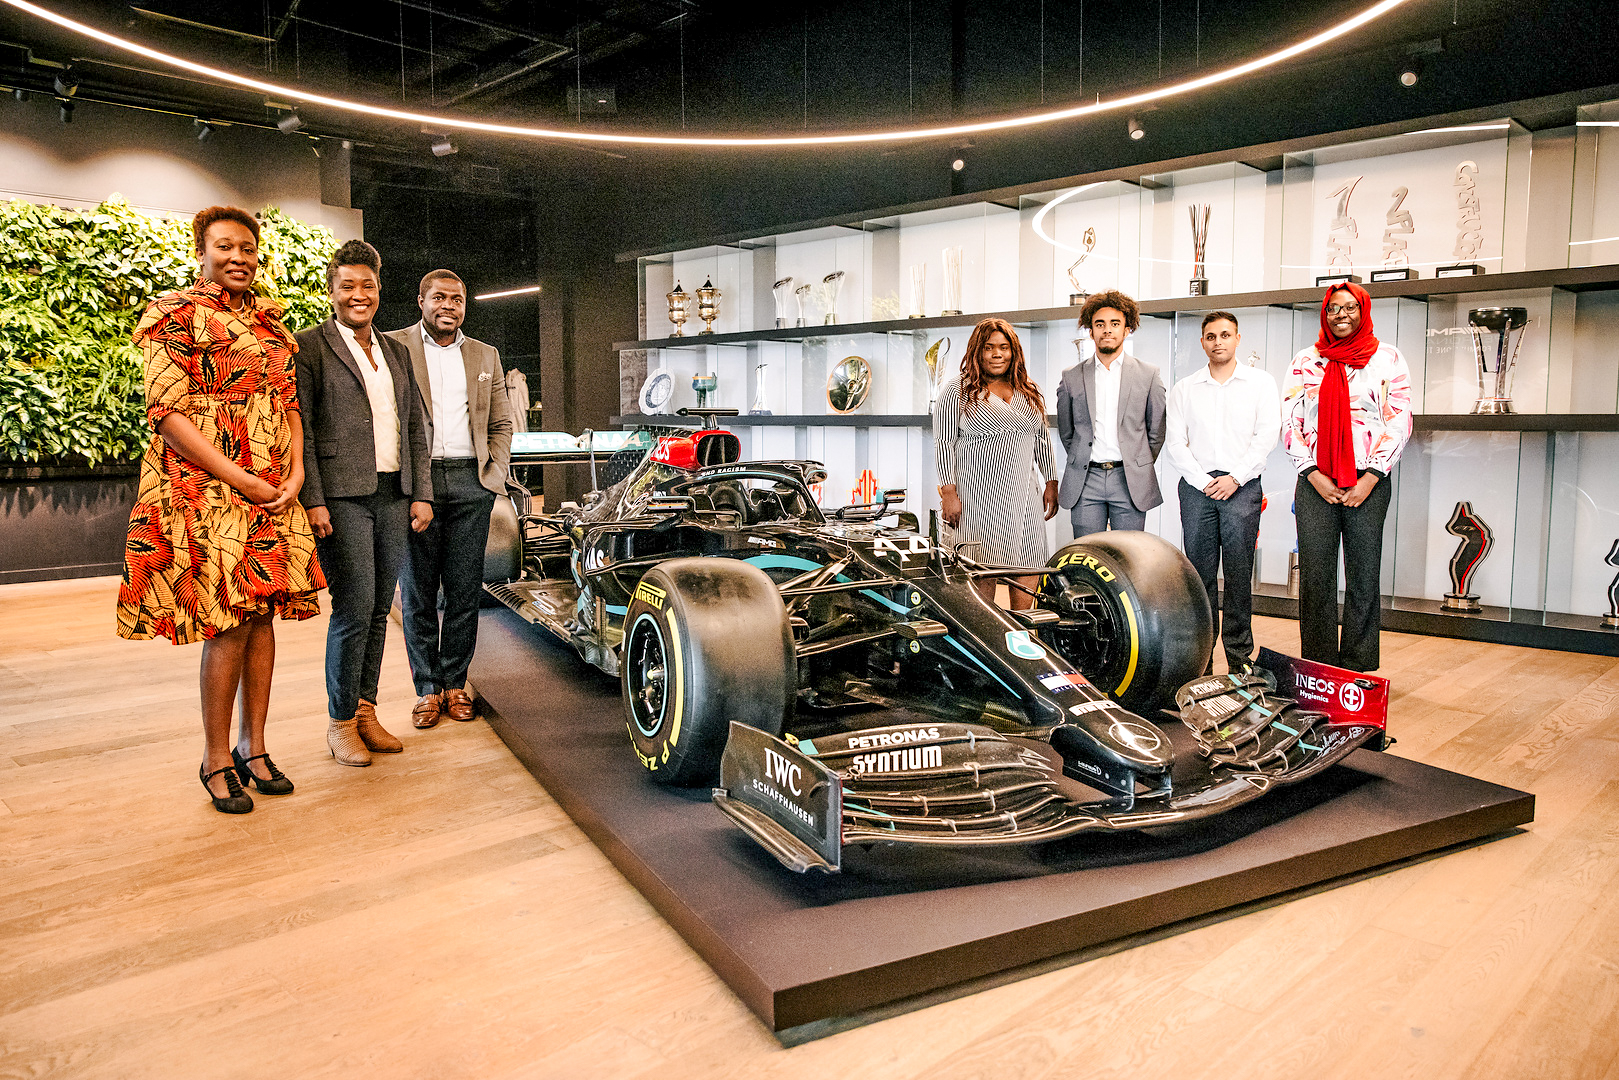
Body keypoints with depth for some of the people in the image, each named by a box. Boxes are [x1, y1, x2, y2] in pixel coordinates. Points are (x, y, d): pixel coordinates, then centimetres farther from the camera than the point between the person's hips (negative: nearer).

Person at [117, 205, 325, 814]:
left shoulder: (270, 320, 16)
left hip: (275, 496, 6)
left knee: (261, 616, 8)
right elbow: (167, 415, -11)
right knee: (230, 623, -6)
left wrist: (296, 472, -1)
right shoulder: (176, 315, -3)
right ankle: (216, 759, 9)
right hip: (207, 491, -6)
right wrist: (244, 481, -15)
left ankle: (252, 746, 19)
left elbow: (290, 403, 16)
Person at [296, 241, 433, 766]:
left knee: (378, 609, 9)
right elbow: (300, 429, -7)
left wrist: (421, 493, 9)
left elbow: (415, 427, 18)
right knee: (354, 609, -6)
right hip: (342, 499, -6)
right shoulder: (310, 346, 0)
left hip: (393, 497, 6)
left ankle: (366, 711, 20)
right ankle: (341, 722, 8)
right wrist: (313, 501, -14)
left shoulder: (396, 351, 18)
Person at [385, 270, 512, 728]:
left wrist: (496, 472, 6)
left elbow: (501, 423, 20)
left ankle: (455, 683, 16)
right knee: (418, 592, 3)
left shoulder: (485, 356, 17)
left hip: (472, 483, 3)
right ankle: (428, 688, 13)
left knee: (465, 591, 5)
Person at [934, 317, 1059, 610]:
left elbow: (1043, 440, 21)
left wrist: (1051, 483, 14)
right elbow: (943, 443, -4)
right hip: (977, 495, -5)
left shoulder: (1030, 393, 16)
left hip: (1024, 495, 5)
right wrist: (948, 493, -11)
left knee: (1029, 564, 3)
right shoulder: (957, 390, 0)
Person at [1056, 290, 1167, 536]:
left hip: (1130, 482, 0)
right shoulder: (1072, 377, 8)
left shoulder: (1148, 374, 6)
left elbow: (1157, 431, 11)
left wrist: (1139, 468, 11)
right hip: (1085, 481, 1)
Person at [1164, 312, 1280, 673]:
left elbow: (1267, 434, 0)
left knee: (1239, 574, -2)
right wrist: (1202, 481, -6)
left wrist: (1235, 478, -9)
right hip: (1196, 485, 1)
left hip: (1241, 486, -1)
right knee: (1199, 573, 0)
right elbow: (1174, 441, 6)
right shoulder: (1184, 389, 12)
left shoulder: (1260, 382, 8)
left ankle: (1240, 656, 5)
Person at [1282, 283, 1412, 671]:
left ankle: (1358, 674, 9)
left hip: (1369, 482, -1)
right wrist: (1314, 475, -5)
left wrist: (1370, 478, -8)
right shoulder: (1305, 361, 12)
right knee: (1315, 579, 1)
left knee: (1364, 580, 2)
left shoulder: (1387, 357, 8)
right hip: (1315, 484, 1)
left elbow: (1400, 421, 2)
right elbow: (1289, 422, 6)